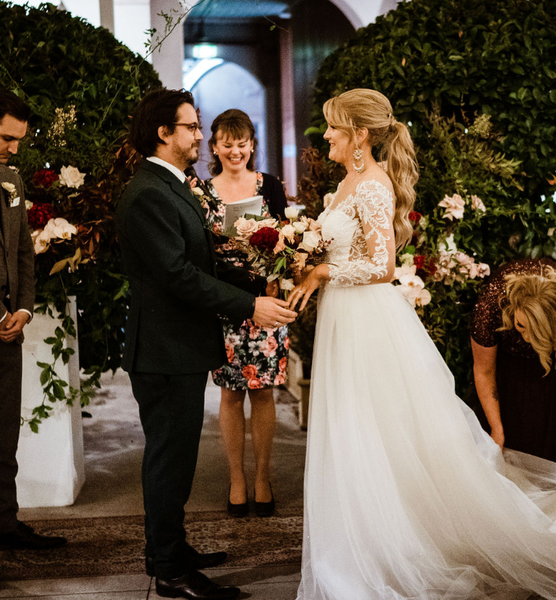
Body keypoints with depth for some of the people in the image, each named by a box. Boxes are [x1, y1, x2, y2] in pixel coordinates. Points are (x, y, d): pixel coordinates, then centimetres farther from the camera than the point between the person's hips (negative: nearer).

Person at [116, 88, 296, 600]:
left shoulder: (172, 188, 16)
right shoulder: (147, 195, -18)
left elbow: (203, 263, 17)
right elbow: (180, 274, -24)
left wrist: (261, 284, 7)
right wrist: (250, 306, -23)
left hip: (182, 348, 10)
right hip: (165, 351, -10)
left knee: (174, 455, 19)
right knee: (170, 456, -1)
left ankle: (167, 548, 32)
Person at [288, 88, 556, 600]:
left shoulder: (372, 187, -17)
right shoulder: (350, 182, 13)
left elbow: (381, 266, -22)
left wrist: (323, 273, -13)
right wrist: (313, 271, 9)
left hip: (369, 321, -10)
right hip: (348, 318, 10)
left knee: (374, 439, -1)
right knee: (356, 438, 15)